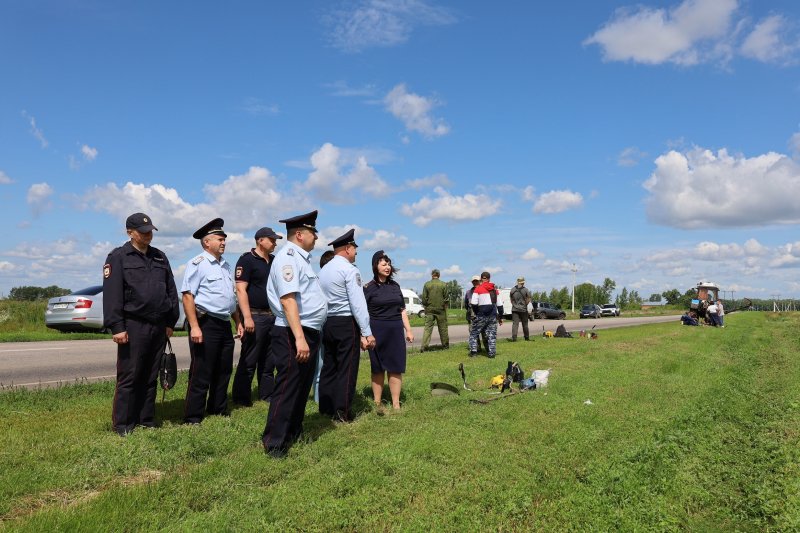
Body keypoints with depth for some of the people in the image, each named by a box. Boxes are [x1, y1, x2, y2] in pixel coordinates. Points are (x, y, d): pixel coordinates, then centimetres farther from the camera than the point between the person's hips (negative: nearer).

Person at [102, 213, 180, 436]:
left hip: (159, 326, 5)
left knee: (150, 377, 11)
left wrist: (170, 322, 10)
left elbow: (171, 290, 16)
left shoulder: (160, 257, 15)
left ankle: (146, 421, 20)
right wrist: (117, 327, -16)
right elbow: (112, 294, -10)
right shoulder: (118, 257, -2)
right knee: (128, 378, -1)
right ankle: (123, 426, 8)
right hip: (134, 326, -5)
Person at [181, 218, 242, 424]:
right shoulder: (198, 264, -8)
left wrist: (238, 322, 20)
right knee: (201, 375, -2)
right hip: (205, 324, -8)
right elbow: (188, 296, -15)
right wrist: (194, 327, -22)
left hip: (224, 325, 8)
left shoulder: (225, 265, 17)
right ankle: (192, 419, 8)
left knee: (223, 372, 15)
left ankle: (218, 411, 28)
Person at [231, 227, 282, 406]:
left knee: (268, 360, 12)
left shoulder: (274, 261, 14)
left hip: (273, 316, 7)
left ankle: (267, 394, 21)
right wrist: (247, 317, -21)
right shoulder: (247, 260, -8)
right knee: (248, 360, -1)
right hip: (255, 316, -7)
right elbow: (241, 290, -14)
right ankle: (240, 397, 8)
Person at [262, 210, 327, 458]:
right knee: (287, 389, -4)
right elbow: (288, 299, -23)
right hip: (293, 334, -10)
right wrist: (299, 338, -29)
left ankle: (293, 435, 32)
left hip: (309, 333, 10)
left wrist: (308, 336, 19)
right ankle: (274, 445, 6)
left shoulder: (302, 258, 17)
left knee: (302, 388, 18)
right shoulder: (288, 257, -14)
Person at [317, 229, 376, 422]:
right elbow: (358, 303, -15)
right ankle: (342, 412, 1)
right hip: (347, 323, -7)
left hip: (327, 323, 8)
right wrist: (367, 332, -14)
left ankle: (326, 408, 16)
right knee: (347, 368, -2)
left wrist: (324, 326, 13)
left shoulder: (323, 270, 13)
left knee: (329, 366, 11)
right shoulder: (349, 269, -10)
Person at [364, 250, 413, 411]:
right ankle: (377, 402, 16)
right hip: (377, 331, -4)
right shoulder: (369, 288, -4)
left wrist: (408, 330, 11)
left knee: (396, 367, 3)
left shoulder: (395, 285, 10)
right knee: (378, 368, 5)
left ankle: (396, 404, 9)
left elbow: (402, 310, 15)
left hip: (396, 331, 4)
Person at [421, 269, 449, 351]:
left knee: (427, 327, 0)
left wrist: (425, 306, 11)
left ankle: (424, 346, -9)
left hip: (429, 309, 0)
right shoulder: (443, 284, -2)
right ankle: (445, 344, 21)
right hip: (440, 309, 0)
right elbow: (446, 298, -1)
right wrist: (445, 307, 11)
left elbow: (424, 298, -1)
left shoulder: (427, 284, -2)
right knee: (442, 327, 11)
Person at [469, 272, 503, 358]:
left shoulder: (478, 289, -4)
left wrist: (476, 313, 5)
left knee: (474, 333, 9)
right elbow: (500, 305, 11)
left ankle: (473, 351, 2)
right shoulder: (495, 289, 11)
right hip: (493, 316, 4)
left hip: (481, 315, -4)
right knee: (492, 335, 8)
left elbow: (474, 303, -11)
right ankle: (492, 353, 4)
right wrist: (501, 317, 18)